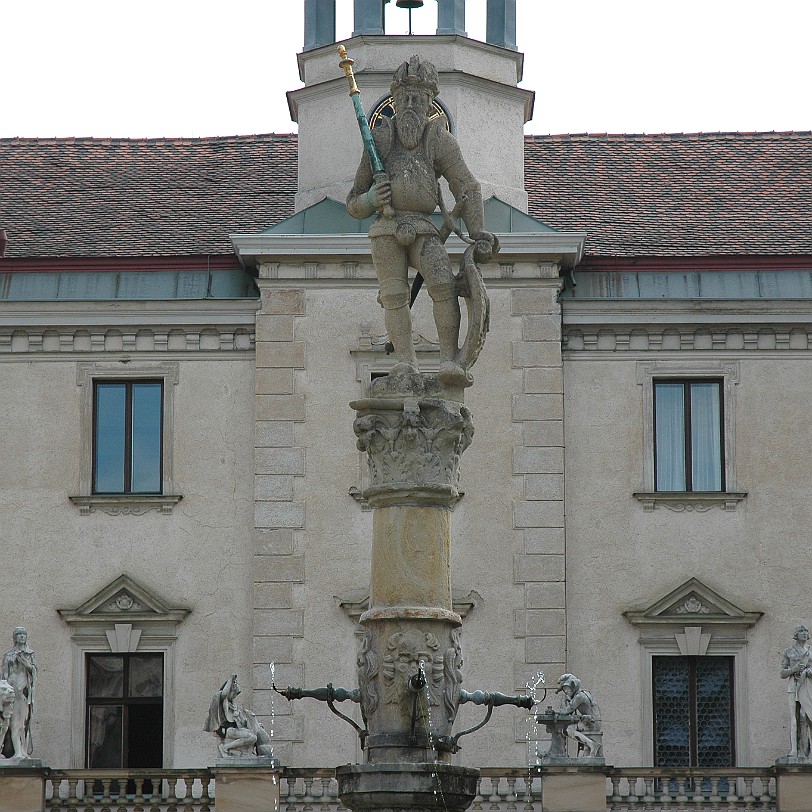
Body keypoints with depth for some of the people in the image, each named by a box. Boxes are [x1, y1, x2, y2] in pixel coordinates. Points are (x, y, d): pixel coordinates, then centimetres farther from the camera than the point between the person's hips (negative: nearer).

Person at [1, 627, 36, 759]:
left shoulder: (30, 654, 16)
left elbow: (34, 671, 13)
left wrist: (28, 665, -7)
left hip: (25, 687, 3)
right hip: (13, 687, -3)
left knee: (24, 720, -1)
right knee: (15, 720, -11)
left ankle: (24, 751, 0)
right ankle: (17, 751, -17)